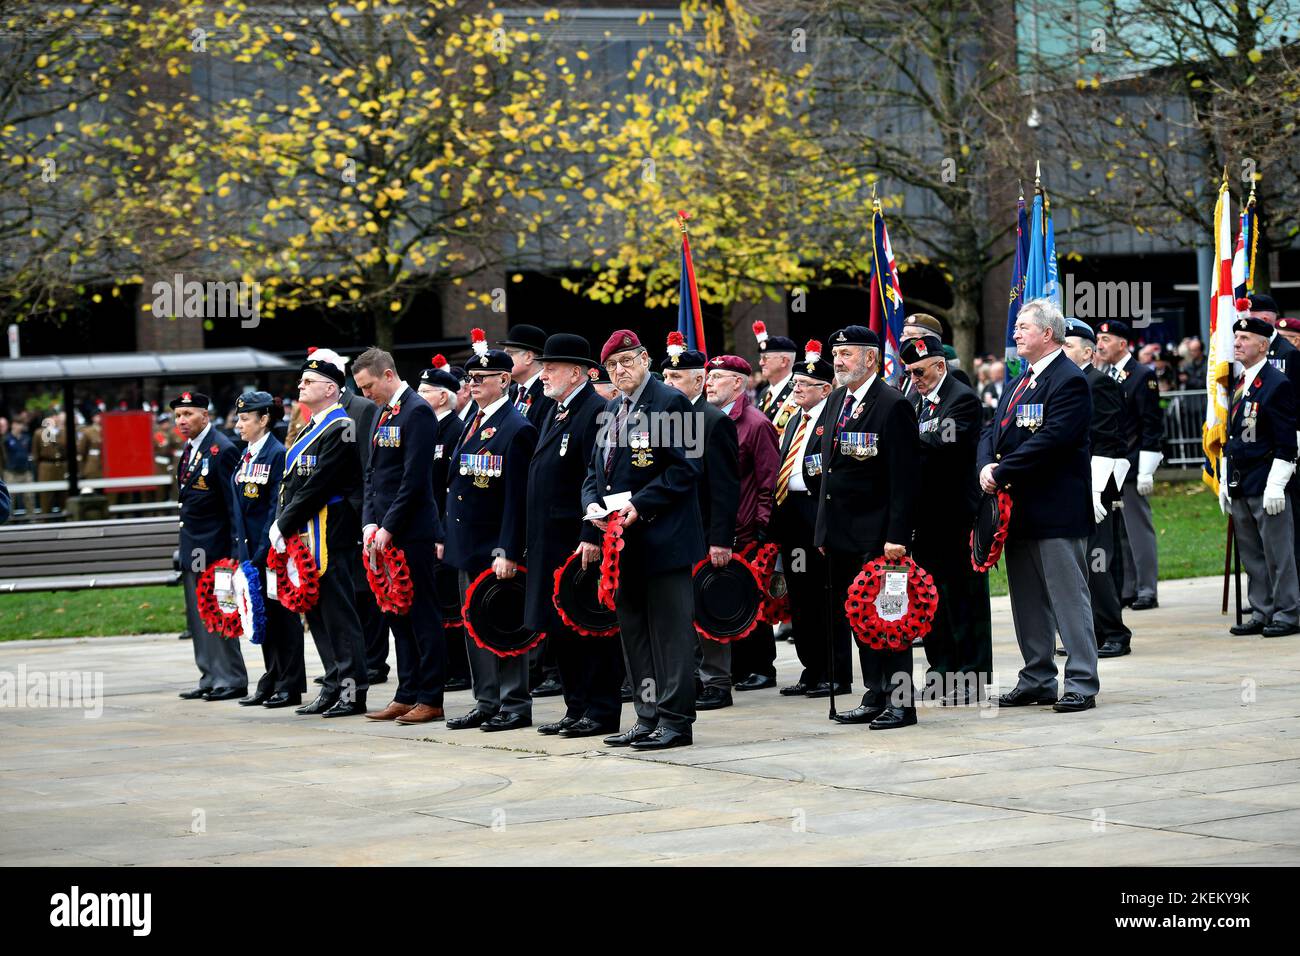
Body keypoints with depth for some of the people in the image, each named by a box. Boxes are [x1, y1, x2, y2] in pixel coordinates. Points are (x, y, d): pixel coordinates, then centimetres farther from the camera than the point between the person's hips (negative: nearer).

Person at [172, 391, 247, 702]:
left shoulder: (222, 450, -14)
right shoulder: (190, 449, 14)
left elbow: (234, 502, -15)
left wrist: (233, 550, -17)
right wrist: (186, 545, 15)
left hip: (214, 548, -9)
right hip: (192, 548, 9)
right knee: (198, 617, 11)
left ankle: (232, 680, 0)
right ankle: (210, 679, 16)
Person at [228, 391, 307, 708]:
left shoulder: (278, 454, -12)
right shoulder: (245, 456, 13)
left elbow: (278, 505, -15)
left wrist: (264, 549, -18)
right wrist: (241, 548, 10)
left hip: (274, 548, -8)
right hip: (253, 549, 8)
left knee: (282, 612, -1)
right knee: (262, 613, 11)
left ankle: (290, 686, 3)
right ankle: (271, 681, 18)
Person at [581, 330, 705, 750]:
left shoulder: (671, 403, -8)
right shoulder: (613, 410, 17)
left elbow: (686, 468, -14)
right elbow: (596, 469, 20)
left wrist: (639, 506, -19)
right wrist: (593, 504, -1)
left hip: (663, 540, -8)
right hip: (624, 542, 8)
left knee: (670, 632, -4)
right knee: (634, 631, 11)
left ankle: (675, 720, -1)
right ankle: (648, 717, 18)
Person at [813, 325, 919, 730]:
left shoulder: (894, 406, -11)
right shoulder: (836, 400, 14)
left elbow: (904, 479, -15)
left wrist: (896, 536, -20)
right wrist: (824, 530, 15)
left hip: (877, 536, -8)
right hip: (842, 536, 8)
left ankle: (900, 701, 1)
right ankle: (875, 697, 17)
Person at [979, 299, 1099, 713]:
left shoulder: (1069, 381, -12)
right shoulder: (1018, 383, 18)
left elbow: (1050, 440, -21)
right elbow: (992, 431, 14)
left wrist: (1002, 473, -18)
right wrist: (987, 466, -7)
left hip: (1056, 509, -9)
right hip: (1018, 509, 9)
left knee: (1069, 597, -5)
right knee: (1028, 601, 13)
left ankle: (1082, 683, -2)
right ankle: (1037, 679, 21)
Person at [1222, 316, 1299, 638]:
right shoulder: (1237, 384, 15)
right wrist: (1225, 482, 17)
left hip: (1265, 486, -8)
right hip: (1239, 486, 8)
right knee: (1251, 554, 10)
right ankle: (1262, 613, 16)